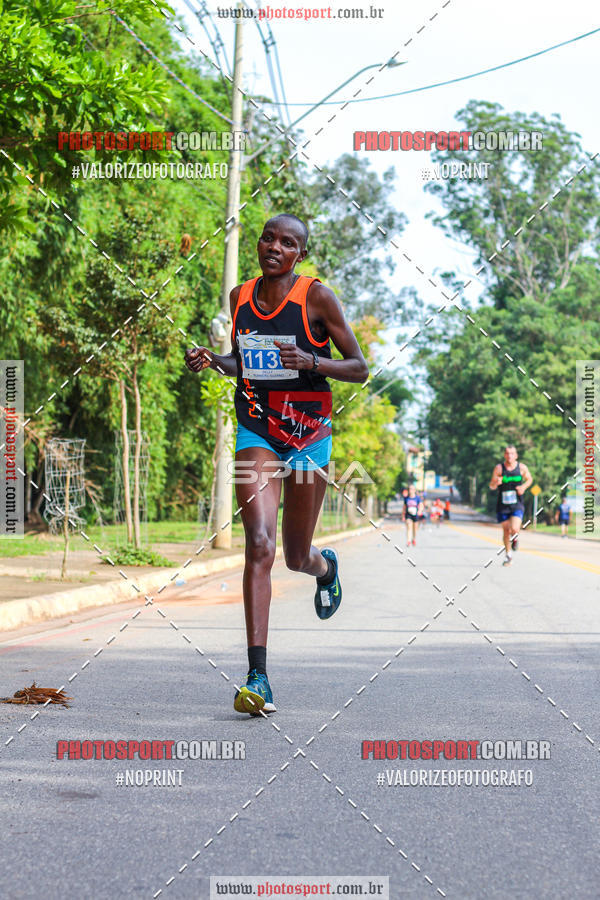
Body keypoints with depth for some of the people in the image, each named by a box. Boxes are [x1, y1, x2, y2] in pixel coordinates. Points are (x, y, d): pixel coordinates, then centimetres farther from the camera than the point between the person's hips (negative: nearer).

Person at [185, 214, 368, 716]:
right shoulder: (240, 297, 6)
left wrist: (311, 362, -23)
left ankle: (325, 566, 51)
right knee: (260, 544, -16)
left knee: (296, 558, 10)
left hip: (308, 433, -2)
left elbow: (359, 369, -5)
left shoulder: (317, 297, -8)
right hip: (255, 432, 2)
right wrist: (212, 361, -1)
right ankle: (257, 677, -18)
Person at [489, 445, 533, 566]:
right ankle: (508, 555, 27)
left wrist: (524, 486, -6)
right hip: (503, 505, 1)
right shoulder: (499, 468, -6)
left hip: (517, 505, -1)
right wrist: (496, 483, -26)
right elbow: (491, 486, -3)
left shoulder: (522, 468, -3)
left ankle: (515, 538, 19)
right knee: (506, 530, 7)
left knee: (514, 529, -18)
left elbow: (529, 479, 15)